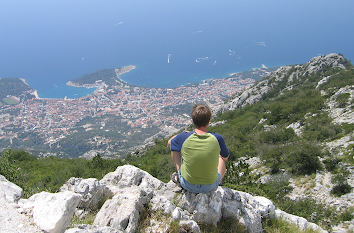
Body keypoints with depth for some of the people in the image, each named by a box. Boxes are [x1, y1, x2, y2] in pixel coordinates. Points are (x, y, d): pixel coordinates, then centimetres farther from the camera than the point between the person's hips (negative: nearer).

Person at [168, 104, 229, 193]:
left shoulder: (184, 138, -20)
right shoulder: (217, 138, -19)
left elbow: (170, 142, 5)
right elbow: (225, 157, 2)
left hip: (188, 185, 0)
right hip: (210, 186, 1)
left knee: (173, 143, 15)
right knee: (222, 159, 30)